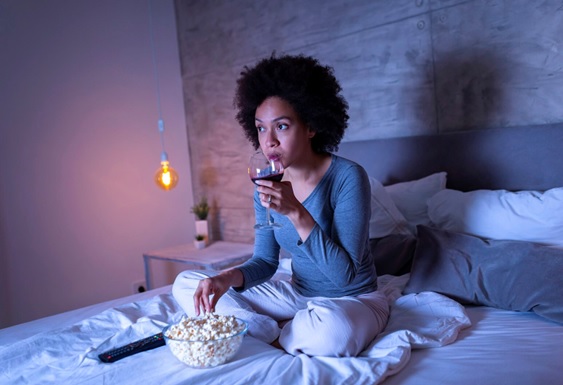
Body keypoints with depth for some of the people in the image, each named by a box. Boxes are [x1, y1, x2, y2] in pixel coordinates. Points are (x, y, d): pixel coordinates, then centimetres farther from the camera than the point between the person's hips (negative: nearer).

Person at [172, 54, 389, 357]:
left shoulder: (347, 177, -22)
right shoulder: (267, 185, -4)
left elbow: (345, 275, -25)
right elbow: (265, 261, 1)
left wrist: (296, 212, -34)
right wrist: (228, 278, -21)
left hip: (355, 300, -4)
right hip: (297, 294, 5)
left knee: (331, 330, -42)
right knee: (185, 284, -2)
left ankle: (272, 335, -7)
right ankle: (285, 336, -11)